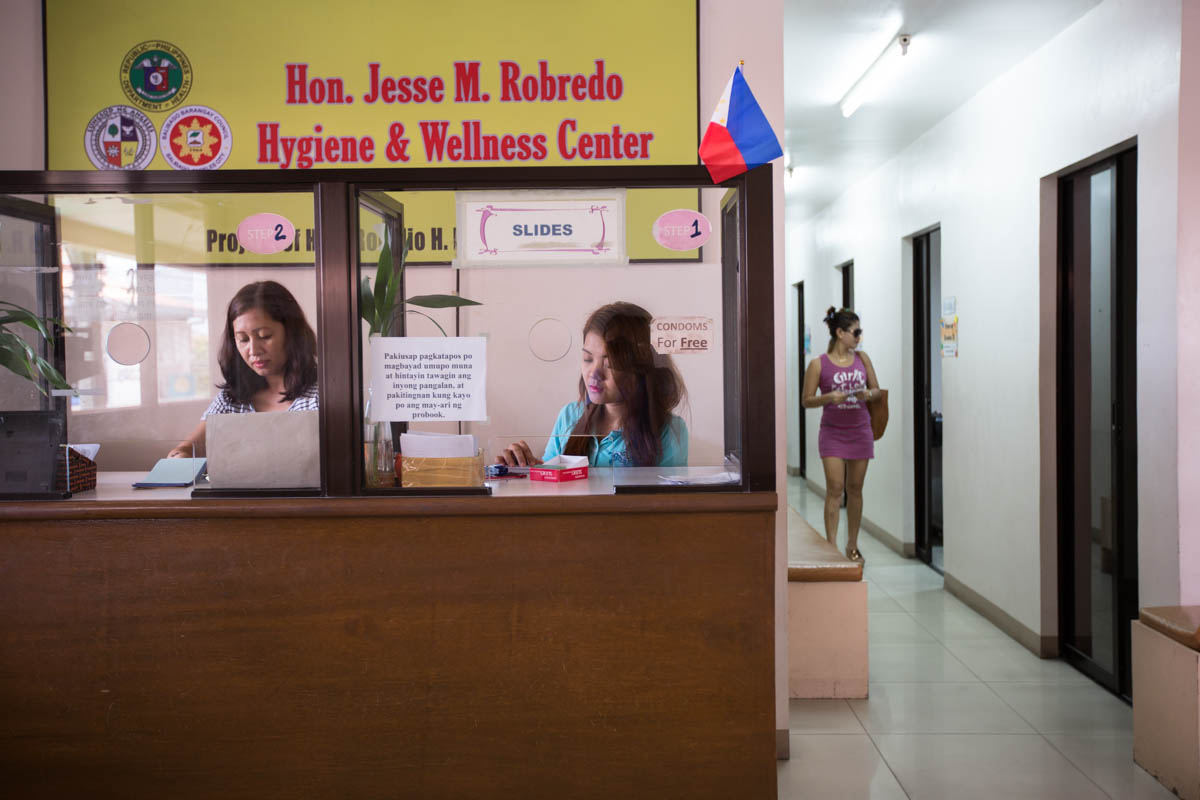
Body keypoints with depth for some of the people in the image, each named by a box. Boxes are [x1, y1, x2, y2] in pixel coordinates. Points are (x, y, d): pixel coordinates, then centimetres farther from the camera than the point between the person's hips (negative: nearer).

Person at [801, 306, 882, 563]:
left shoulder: (862, 359, 5)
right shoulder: (819, 364, -6)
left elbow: (876, 389, 13)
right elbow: (807, 400, -3)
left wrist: (868, 394, -9)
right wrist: (829, 398, -20)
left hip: (860, 431, 4)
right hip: (833, 433, -3)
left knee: (855, 488, 9)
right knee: (835, 488, -9)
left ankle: (852, 545, 21)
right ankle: (831, 546, -5)